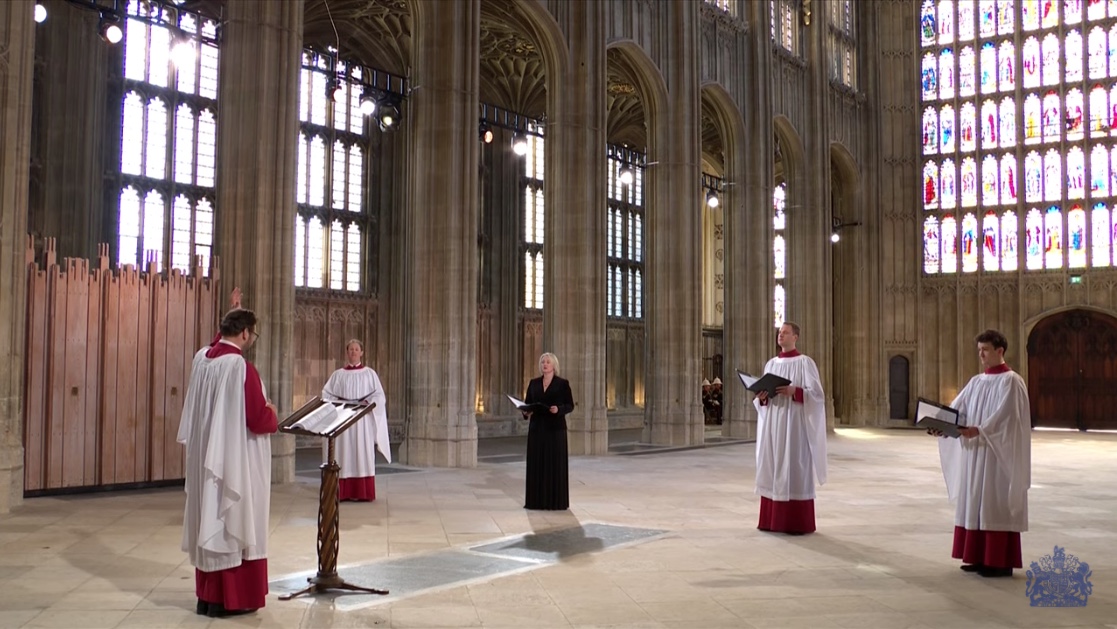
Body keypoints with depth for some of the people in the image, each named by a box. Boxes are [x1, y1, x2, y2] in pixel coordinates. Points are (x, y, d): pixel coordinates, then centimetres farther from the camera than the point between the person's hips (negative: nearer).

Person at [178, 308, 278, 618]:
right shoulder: (240, 366, -20)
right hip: (234, 461, -8)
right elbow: (258, 419, -21)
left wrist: (230, 318, 31)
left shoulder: (202, 357, 3)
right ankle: (228, 598, 8)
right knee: (231, 523, 1)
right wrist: (272, 413, 1)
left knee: (211, 519, 14)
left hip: (206, 459, 8)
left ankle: (207, 595, 22)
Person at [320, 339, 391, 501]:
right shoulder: (338, 374, 12)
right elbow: (326, 394, 7)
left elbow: (379, 396, 2)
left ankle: (363, 493, -4)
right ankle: (343, 492, -2)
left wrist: (367, 403, -16)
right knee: (343, 455, -2)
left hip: (363, 419, -1)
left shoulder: (369, 373, 8)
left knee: (363, 454, -5)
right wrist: (336, 403, -11)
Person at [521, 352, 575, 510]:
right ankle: (536, 500, 10)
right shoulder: (533, 383, 9)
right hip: (537, 428, 4)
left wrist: (558, 409, -22)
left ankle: (555, 501, 1)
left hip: (555, 428, -4)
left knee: (555, 463, -4)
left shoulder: (562, 383, -2)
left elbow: (570, 405, -3)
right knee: (536, 463, 4)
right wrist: (526, 412, -11)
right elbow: (527, 403, 10)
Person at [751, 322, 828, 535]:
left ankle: (799, 523, 0)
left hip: (794, 423, -6)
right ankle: (772, 519, 12)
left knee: (795, 469, -6)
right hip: (773, 423, 6)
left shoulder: (805, 363, -4)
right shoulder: (770, 364, 14)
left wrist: (794, 392, -24)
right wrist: (762, 397, -7)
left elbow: (816, 393, -9)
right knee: (772, 467, 6)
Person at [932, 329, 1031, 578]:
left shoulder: (1011, 381, -9)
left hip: (997, 454, -8)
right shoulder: (976, 382, 13)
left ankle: (1001, 562, 1)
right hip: (975, 452, 8)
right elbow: (958, 409, 6)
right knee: (976, 503, 9)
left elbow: (1004, 416, -21)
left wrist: (978, 430, -33)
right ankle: (981, 557, 16)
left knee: (996, 504, -5)